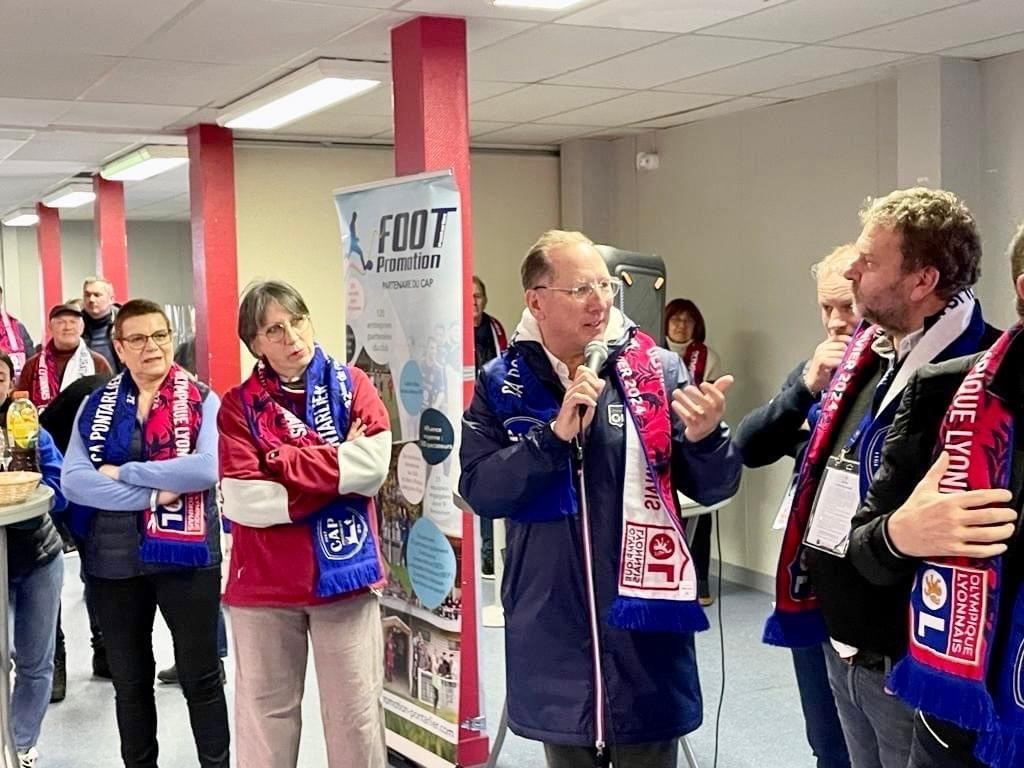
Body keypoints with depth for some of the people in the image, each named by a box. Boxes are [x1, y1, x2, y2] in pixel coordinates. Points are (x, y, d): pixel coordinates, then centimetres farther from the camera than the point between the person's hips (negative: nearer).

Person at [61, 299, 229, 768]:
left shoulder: (202, 400, -4)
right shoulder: (96, 405, 4)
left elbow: (207, 468, -20)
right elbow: (73, 480, -8)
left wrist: (123, 472, -16)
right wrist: (154, 494, -18)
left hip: (185, 554, -3)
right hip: (113, 559, 3)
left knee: (200, 676, 9)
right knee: (129, 681, 17)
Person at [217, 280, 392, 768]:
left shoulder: (351, 384, 3)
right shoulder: (239, 405, 0)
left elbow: (374, 464, -14)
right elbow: (241, 500, -13)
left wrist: (283, 463, -12)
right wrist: (337, 470, -13)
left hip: (345, 573, 0)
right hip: (264, 583, 0)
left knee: (355, 712, 8)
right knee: (265, 711, 12)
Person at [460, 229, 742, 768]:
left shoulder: (658, 370, -3)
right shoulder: (502, 383, -1)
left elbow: (712, 488, -2)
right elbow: (479, 491, -10)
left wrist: (705, 437, -24)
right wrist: (555, 434, -21)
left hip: (643, 618, -1)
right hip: (553, 628, 1)